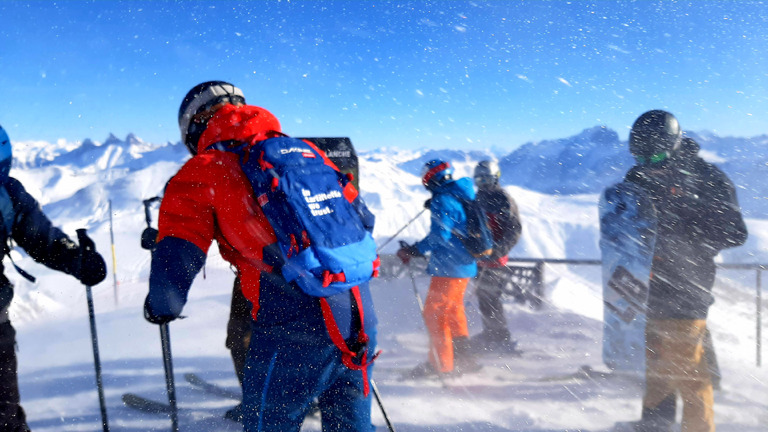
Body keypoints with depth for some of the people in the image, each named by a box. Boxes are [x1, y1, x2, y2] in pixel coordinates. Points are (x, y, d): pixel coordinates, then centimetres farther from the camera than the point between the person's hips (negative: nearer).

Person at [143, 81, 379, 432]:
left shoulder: (203, 171, 2)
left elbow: (176, 259, -5)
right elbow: (362, 219, 20)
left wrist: (160, 308, 16)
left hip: (292, 328, -5)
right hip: (361, 323, 5)